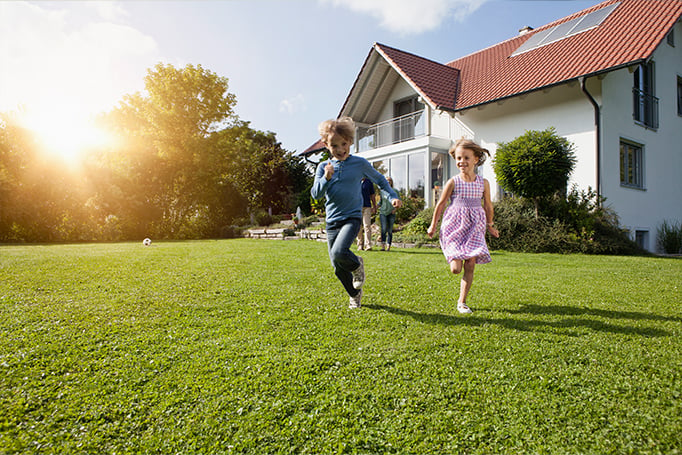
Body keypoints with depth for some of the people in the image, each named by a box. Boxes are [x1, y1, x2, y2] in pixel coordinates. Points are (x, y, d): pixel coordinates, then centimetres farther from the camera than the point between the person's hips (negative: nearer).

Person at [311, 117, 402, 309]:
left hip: (352, 217, -3)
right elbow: (316, 194, -2)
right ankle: (355, 295, 32)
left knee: (339, 252, -29)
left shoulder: (360, 163, 0)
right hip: (332, 220, 3)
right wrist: (326, 178, -18)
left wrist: (393, 196, 3)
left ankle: (357, 265, 6)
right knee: (338, 267, 6)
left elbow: (379, 179, 14)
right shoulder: (323, 167, 4)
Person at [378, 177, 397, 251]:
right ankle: (383, 246, -19)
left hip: (391, 213, 0)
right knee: (384, 229, -15)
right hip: (383, 212, 0)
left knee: (390, 230, -1)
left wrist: (395, 208, -8)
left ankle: (388, 247, 4)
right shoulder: (382, 191, 8)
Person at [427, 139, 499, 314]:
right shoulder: (453, 182, -4)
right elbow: (441, 204, 4)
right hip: (454, 226, -2)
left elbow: (488, 206, 16)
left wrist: (490, 225, 24)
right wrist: (433, 225, 9)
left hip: (474, 228, 3)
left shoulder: (483, 183, 3)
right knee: (456, 269, -10)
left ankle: (462, 301, 10)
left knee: (470, 265, -2)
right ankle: (455, 259, 29)